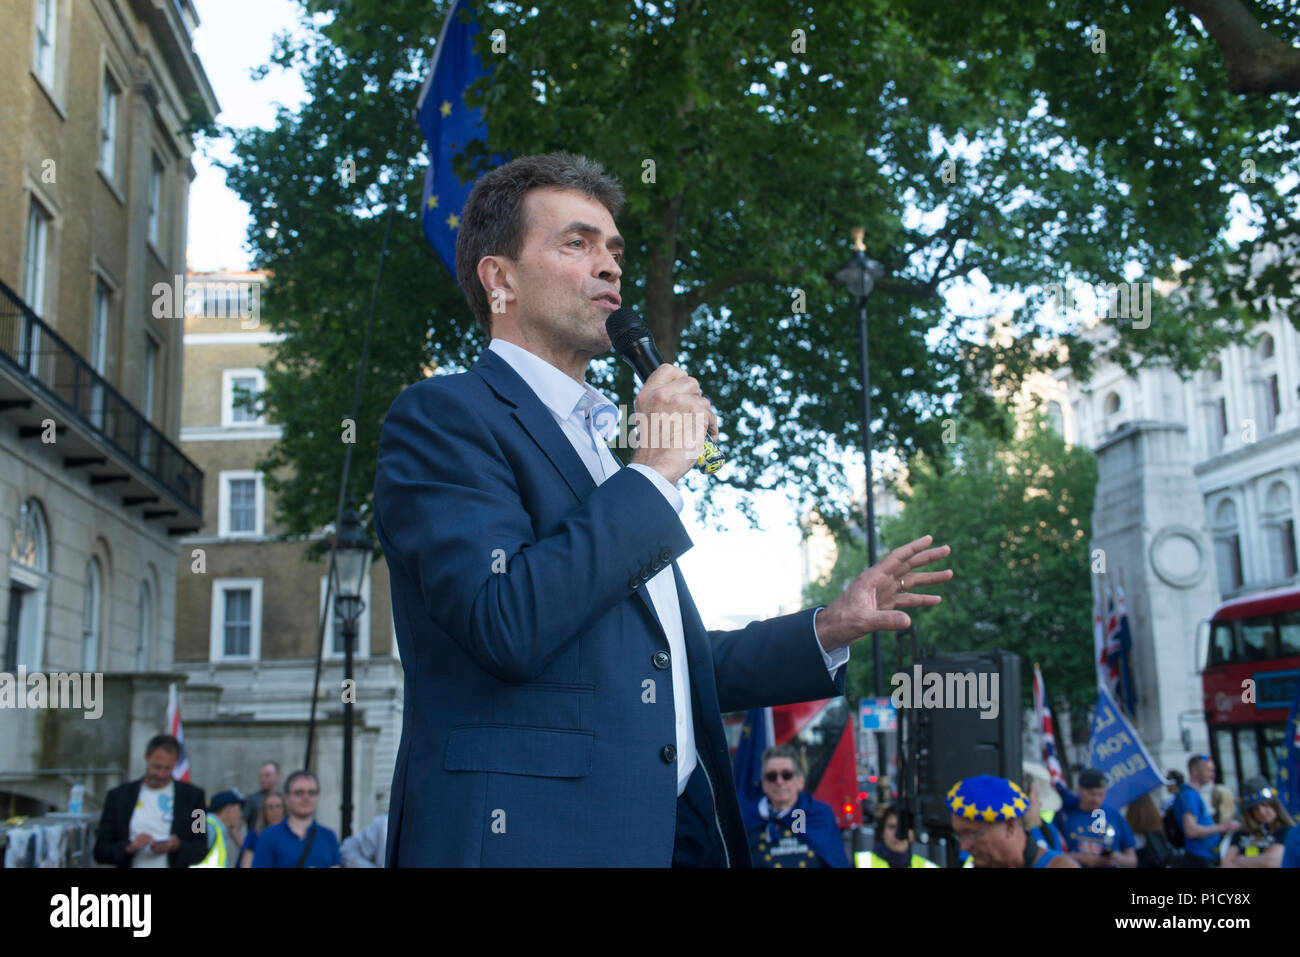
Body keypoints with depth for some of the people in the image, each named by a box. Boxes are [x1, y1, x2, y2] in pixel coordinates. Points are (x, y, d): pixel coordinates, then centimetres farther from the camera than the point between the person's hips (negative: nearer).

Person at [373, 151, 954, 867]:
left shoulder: (606, 443, 20)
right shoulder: (440, 416, -6)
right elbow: (508, 626, -22)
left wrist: (828, 630, 15)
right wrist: (652, 472, -14)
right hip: (535, 834, -8)